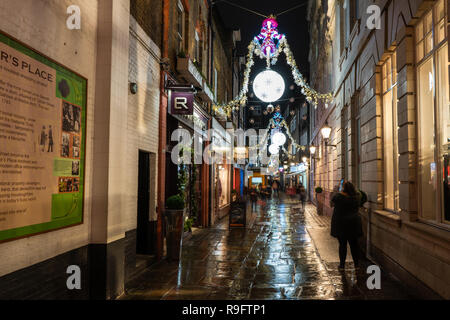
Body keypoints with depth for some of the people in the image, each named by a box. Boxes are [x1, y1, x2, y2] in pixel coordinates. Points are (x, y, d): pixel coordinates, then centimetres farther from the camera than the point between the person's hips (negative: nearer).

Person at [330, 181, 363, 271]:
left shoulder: (338, 196, -16)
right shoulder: (357, 196, -5)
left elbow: (332, 204, 2)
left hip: (340, 223, -3)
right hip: (354, 223, 3)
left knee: (342, 244, 5)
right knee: (354, 244, 13)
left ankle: (342, 265, 12)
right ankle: (357, 264, 21)